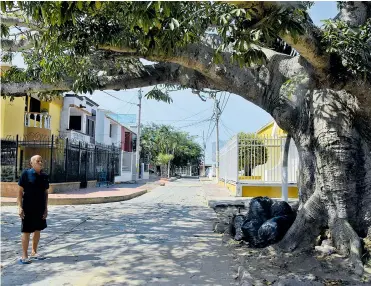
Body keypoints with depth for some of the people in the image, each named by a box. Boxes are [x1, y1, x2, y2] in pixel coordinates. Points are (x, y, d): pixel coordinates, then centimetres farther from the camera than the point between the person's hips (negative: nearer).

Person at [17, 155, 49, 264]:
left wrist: (46, 208, 7)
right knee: (26, 231, 2)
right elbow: (20, 191, -7)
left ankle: (34, 252, 27)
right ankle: (24, 255, 12)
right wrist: (20, 207, -13)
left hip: (40, 208, 5)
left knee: (37, 230, 13)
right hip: (28, 208, -5)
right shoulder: (26, 174, -8)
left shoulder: (44, 176, 5)